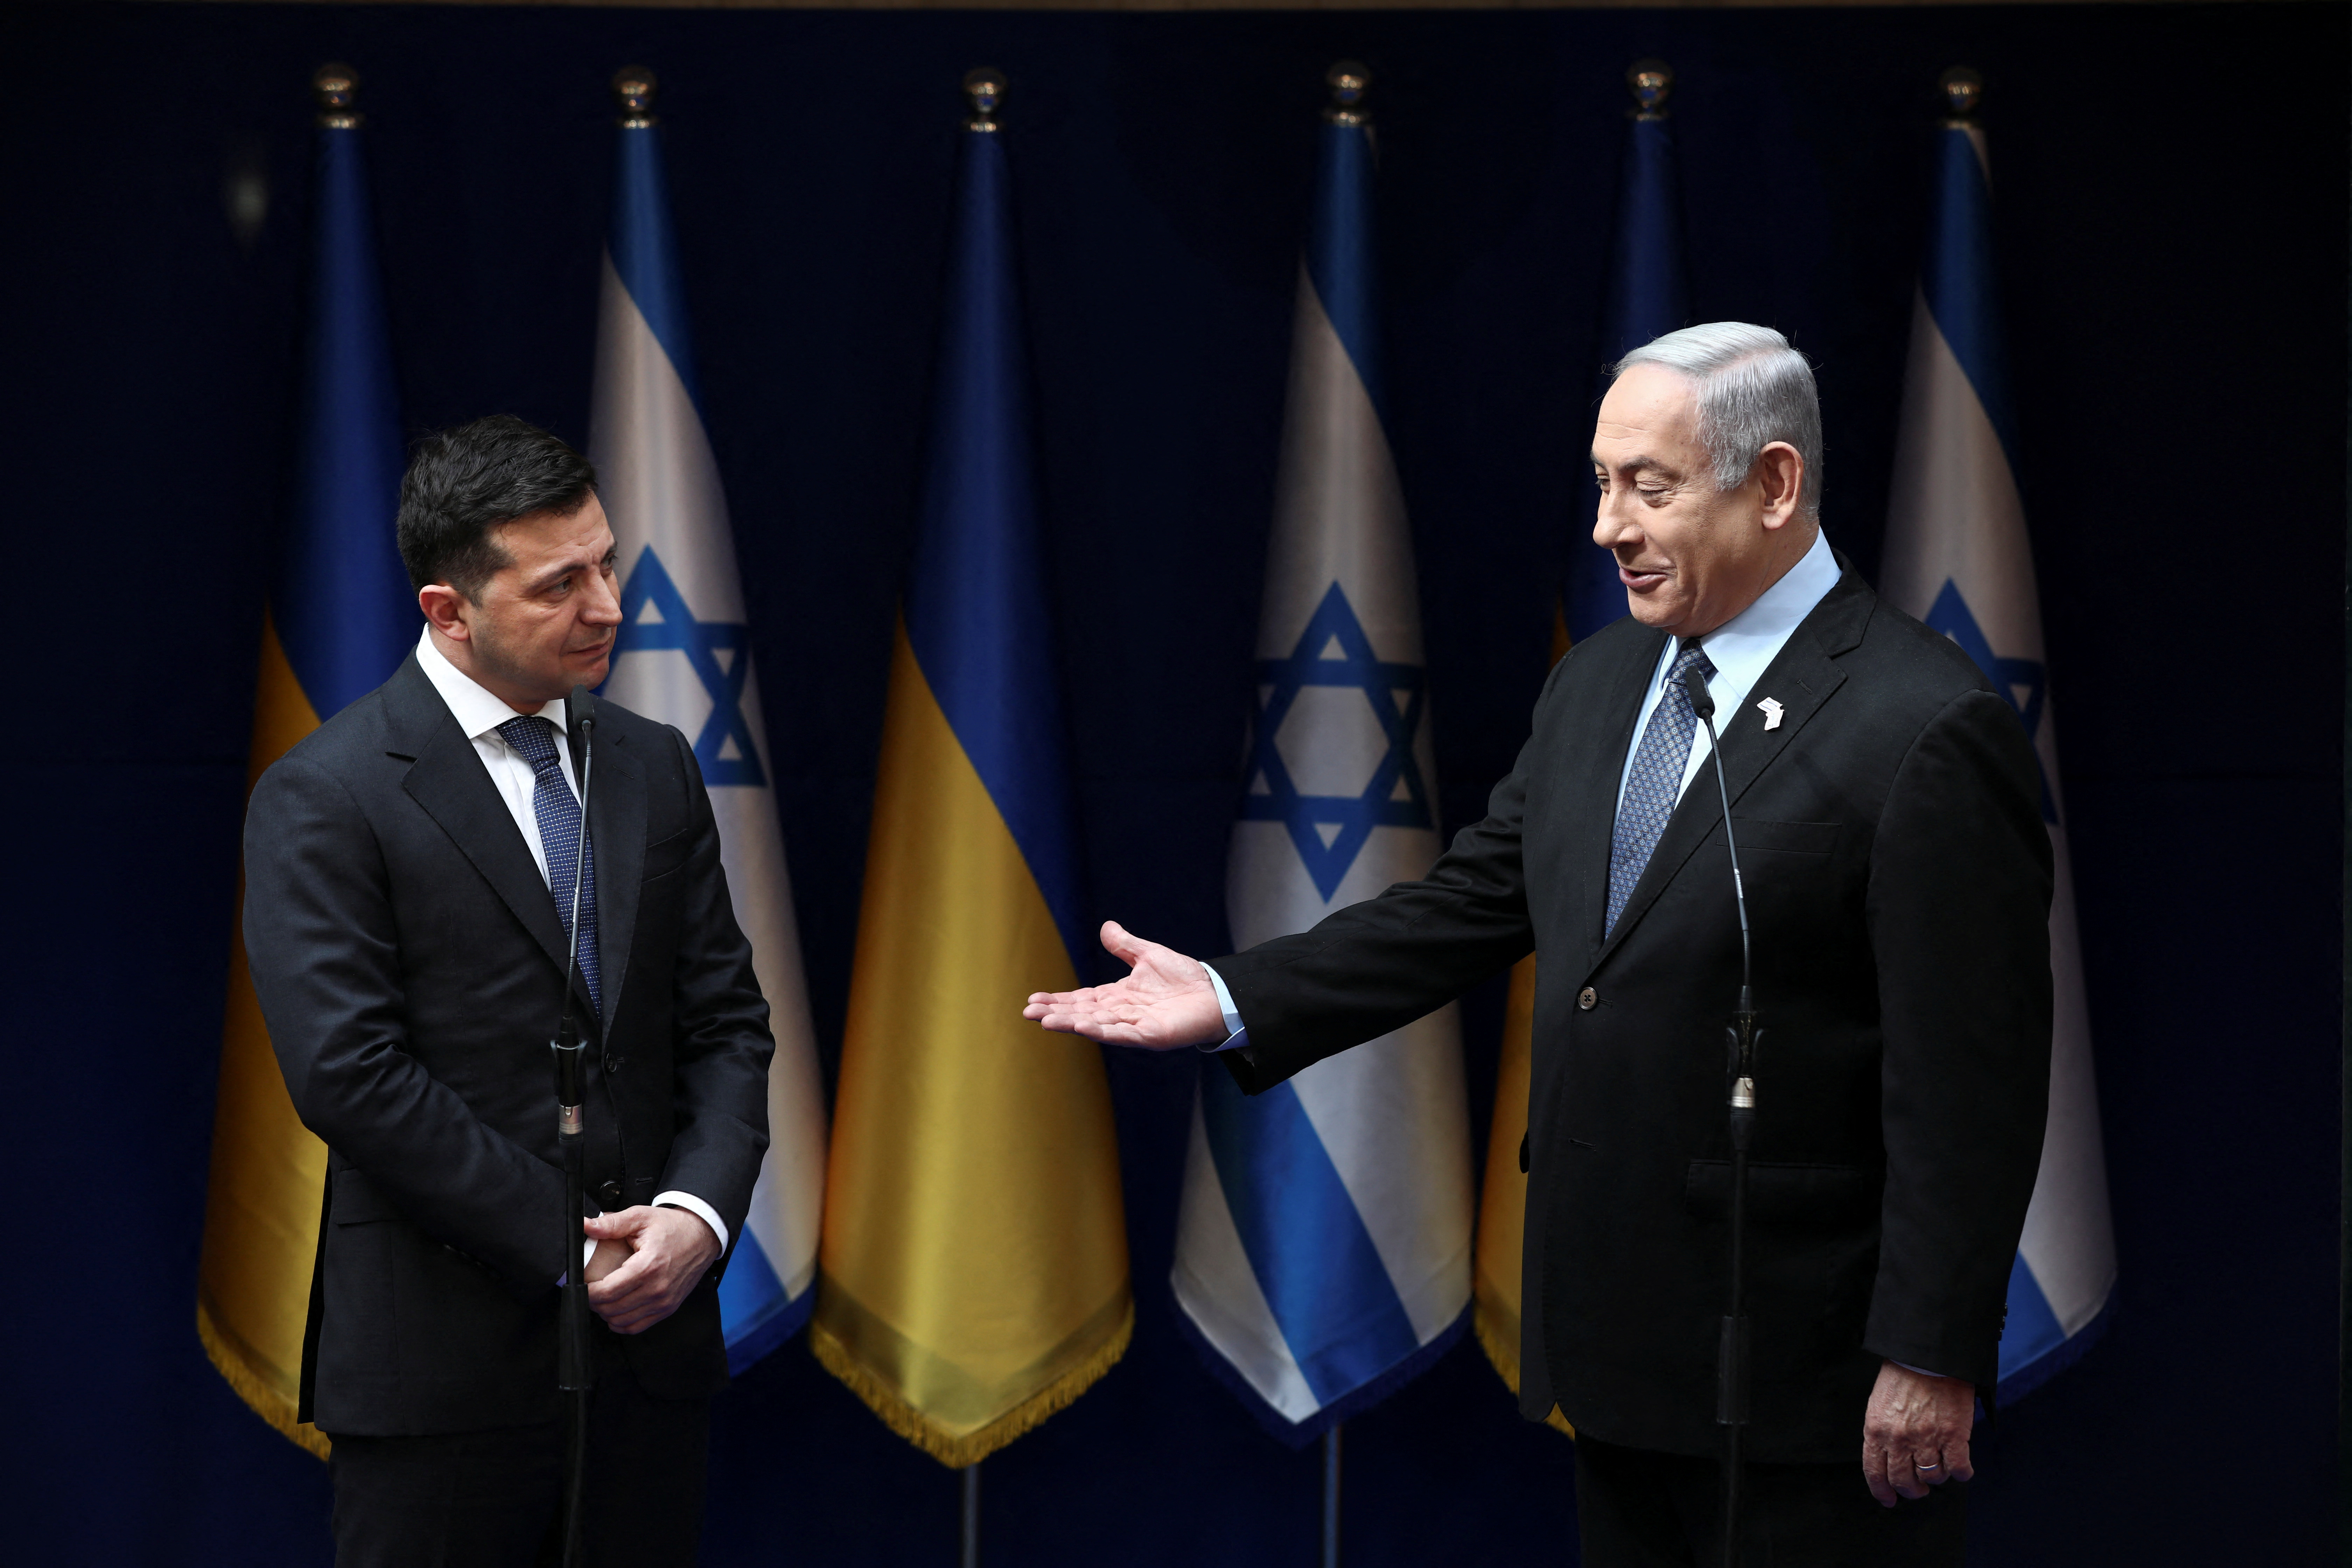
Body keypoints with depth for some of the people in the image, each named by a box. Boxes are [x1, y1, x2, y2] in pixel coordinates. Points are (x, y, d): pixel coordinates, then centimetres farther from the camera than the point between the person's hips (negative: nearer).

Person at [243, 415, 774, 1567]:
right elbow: (349, 1074, -15)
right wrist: (568, 1250, -14)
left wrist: (698, 1211, -8)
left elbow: (726, 1021, 10)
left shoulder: (653, 768, 11)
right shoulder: (322, 800, -7)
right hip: (445, 1368, -5)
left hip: (652, 1341, 5)